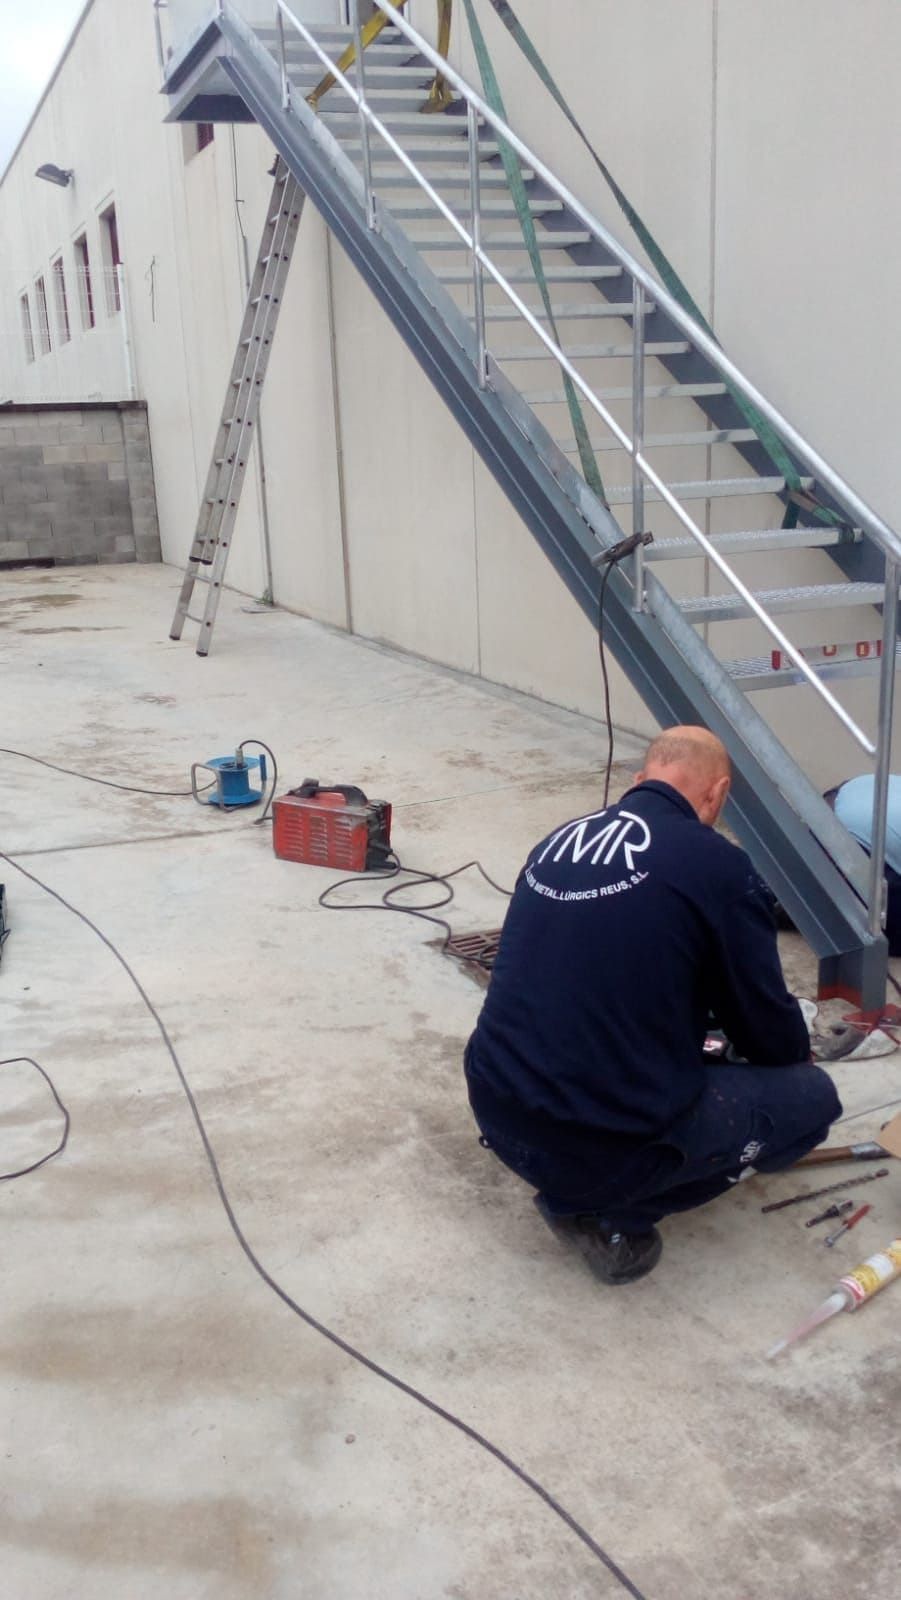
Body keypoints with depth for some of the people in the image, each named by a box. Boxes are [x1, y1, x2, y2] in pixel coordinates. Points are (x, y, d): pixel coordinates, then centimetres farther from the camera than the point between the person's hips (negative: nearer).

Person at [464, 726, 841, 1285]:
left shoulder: (557, 842, 10)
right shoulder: (718, 865, -8)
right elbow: (765, 1018, 3)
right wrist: (799, 1057, 28)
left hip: (498, 1115, 7)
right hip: (607, 1143, -7)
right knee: (812, 1096, 12)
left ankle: (579, 1188, 16)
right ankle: (612, 1212, 5)